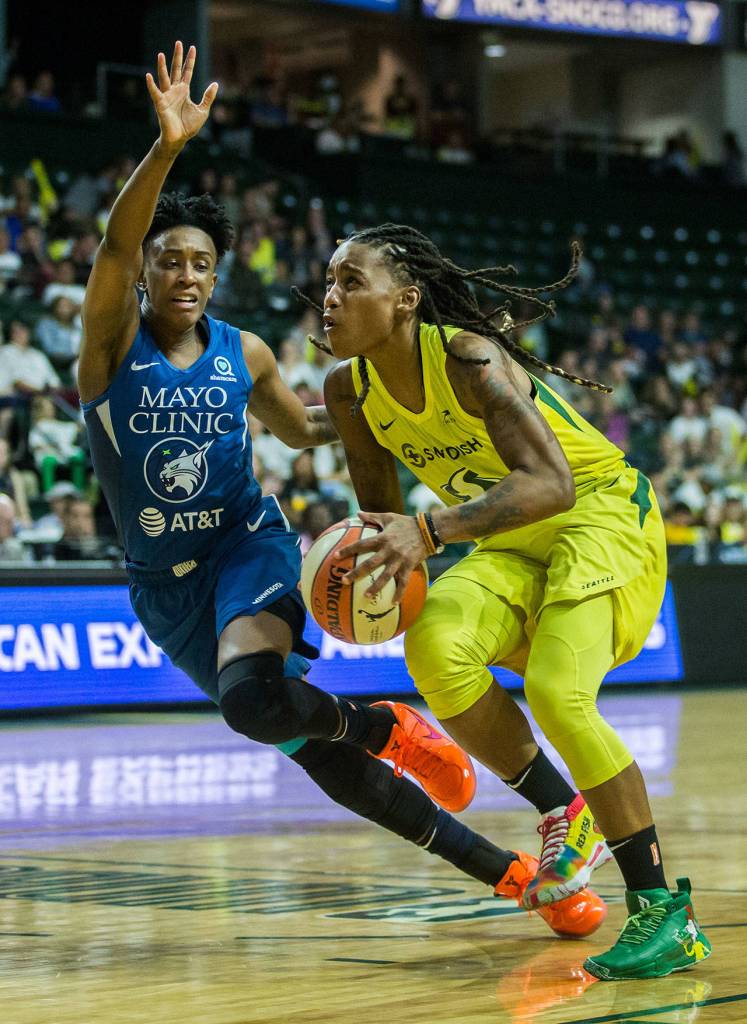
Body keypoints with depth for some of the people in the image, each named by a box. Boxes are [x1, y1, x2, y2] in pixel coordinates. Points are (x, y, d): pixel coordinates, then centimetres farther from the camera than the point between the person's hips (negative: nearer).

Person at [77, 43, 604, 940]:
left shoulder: (243, 355, 2)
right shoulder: (113, 342, -8)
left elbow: (305, 428, 21)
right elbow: (114, 247, -29)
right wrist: (167, 150, -45)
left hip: (247, 547, 0)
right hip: (166, 585, 0)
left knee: (251, 699, -35)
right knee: (313, 750, -5)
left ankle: (388, 730, -4)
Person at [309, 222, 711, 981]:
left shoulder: (465, 356, -26)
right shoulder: (350, 391, -5)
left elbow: (551, 482, -37)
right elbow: (380, 509, 9)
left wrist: (430, 531, -48)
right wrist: (380, 569, -15)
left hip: (601, 514, -6)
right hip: (513, 543, 7)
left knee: (558, 693, -27)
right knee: (436, 645, -23)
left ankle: (664, 913, -15)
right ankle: (564, 816, -2)